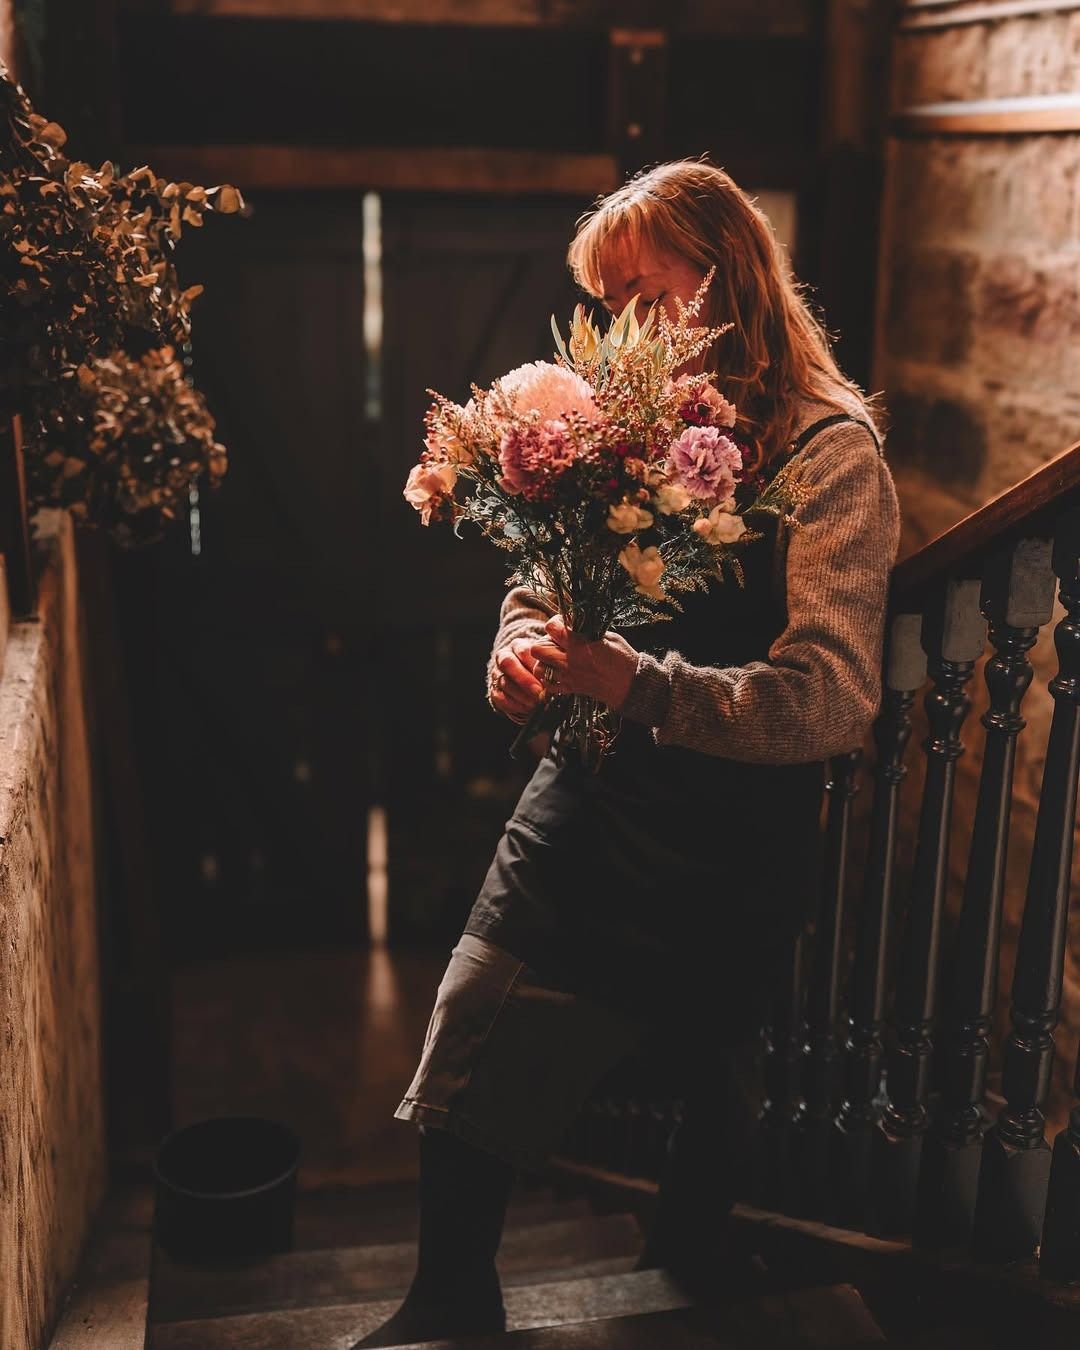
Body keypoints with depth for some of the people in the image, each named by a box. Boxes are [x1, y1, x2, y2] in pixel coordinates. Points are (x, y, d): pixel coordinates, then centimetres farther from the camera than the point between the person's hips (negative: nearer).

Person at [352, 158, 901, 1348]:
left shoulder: (833, 456, -15)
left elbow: (831, 701, -23)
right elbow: (542, 579, 16)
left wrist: (637, 686, -33)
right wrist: (521, 655, -7)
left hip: (723, 843, -5)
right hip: (582, 804, 5)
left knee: (698, 1079, 16)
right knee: (472, 1055, 7)